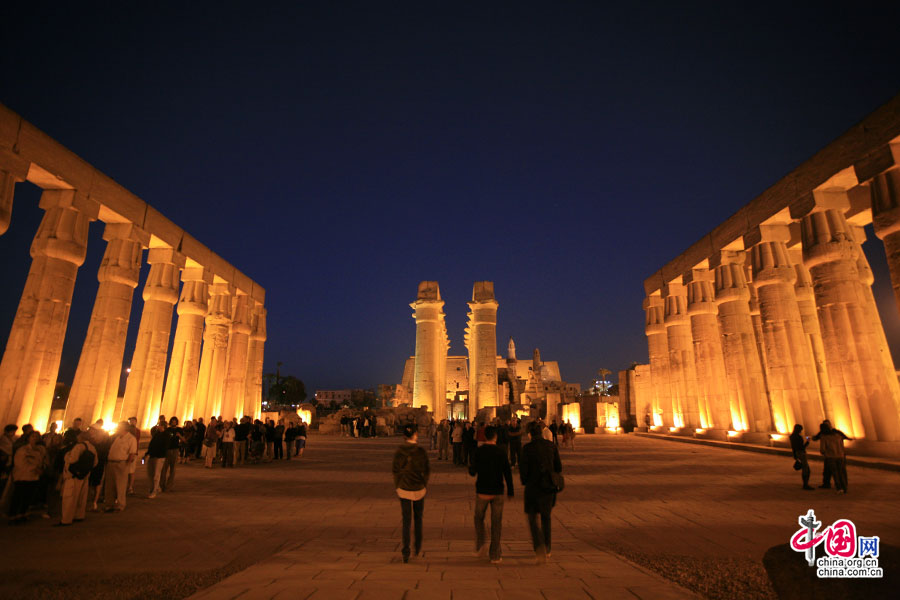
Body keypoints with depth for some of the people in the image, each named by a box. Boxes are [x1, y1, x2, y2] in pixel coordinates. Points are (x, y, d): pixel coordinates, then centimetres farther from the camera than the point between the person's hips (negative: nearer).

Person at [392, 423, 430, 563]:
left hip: (404, 490, 1)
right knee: (418, 519, 21)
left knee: (406, 521, 10)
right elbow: (426, 471, -6)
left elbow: (395, 470, -2)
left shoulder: (399, 452, -9)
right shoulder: (421, 451, -14)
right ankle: (418, 547, 33)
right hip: (419, 489, 0)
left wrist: (397, 487, 12)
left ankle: (406, 553, 7)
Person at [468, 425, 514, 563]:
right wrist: (510, 490, 5)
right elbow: (507, 472, -4)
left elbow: (472, 472, -5)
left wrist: (470, 466, 17)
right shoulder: (501, 452, -6)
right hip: (497, 491, 0)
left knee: (479, 518, 19)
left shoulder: (478, 451, -7)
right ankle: (495, 555, 13)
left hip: (482, 491, 0)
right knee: (496, 522, 10)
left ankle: (480, 545, 4)